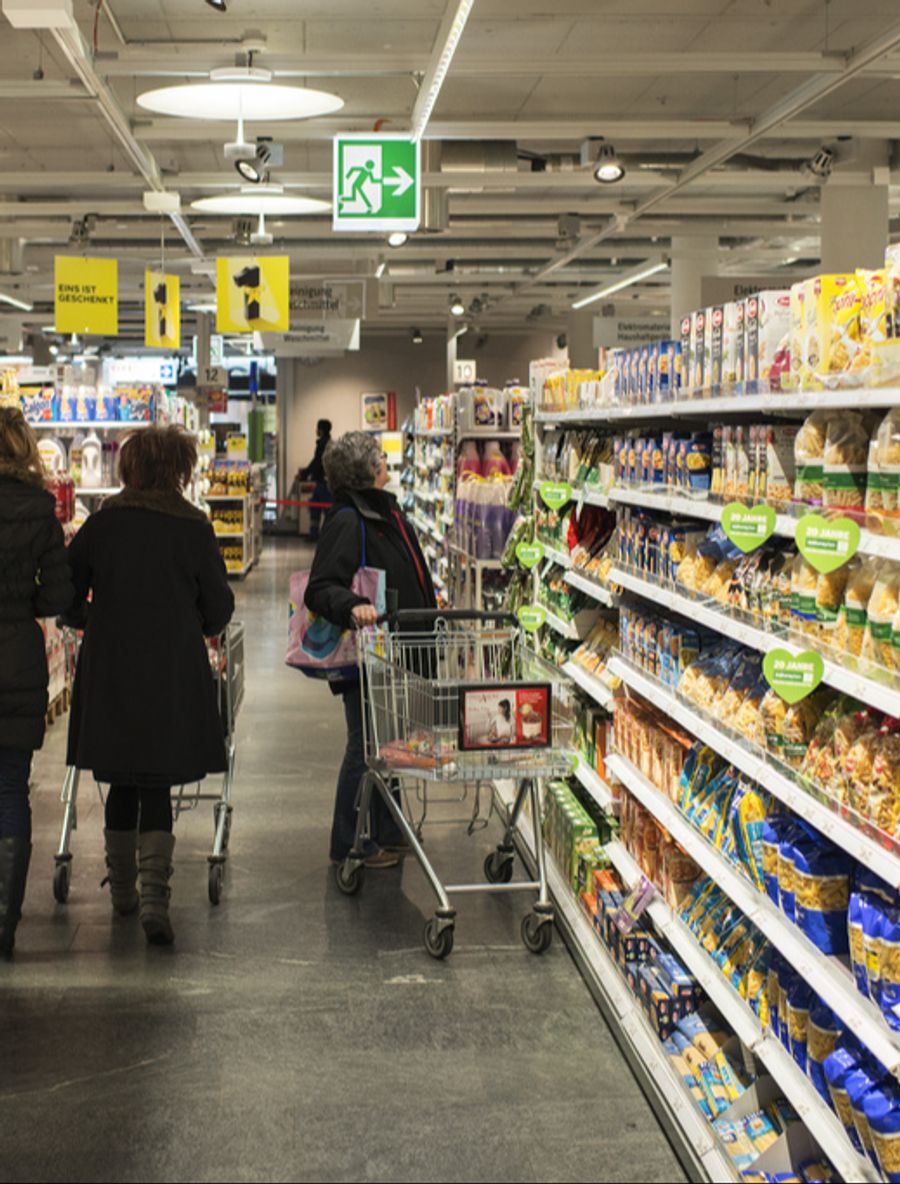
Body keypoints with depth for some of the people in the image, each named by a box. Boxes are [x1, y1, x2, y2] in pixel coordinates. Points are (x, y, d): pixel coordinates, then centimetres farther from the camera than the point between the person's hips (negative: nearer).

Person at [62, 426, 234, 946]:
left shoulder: (103, 523, -1)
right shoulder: (194, 528, -4)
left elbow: (67, 595, 5)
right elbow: (219, 609, 1)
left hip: (108, 671, 2)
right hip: (174, 674, -1)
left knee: (122, 781, 15)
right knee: (157, 785, 3)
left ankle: (123, 888, 27)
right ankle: (154, 896, -10)